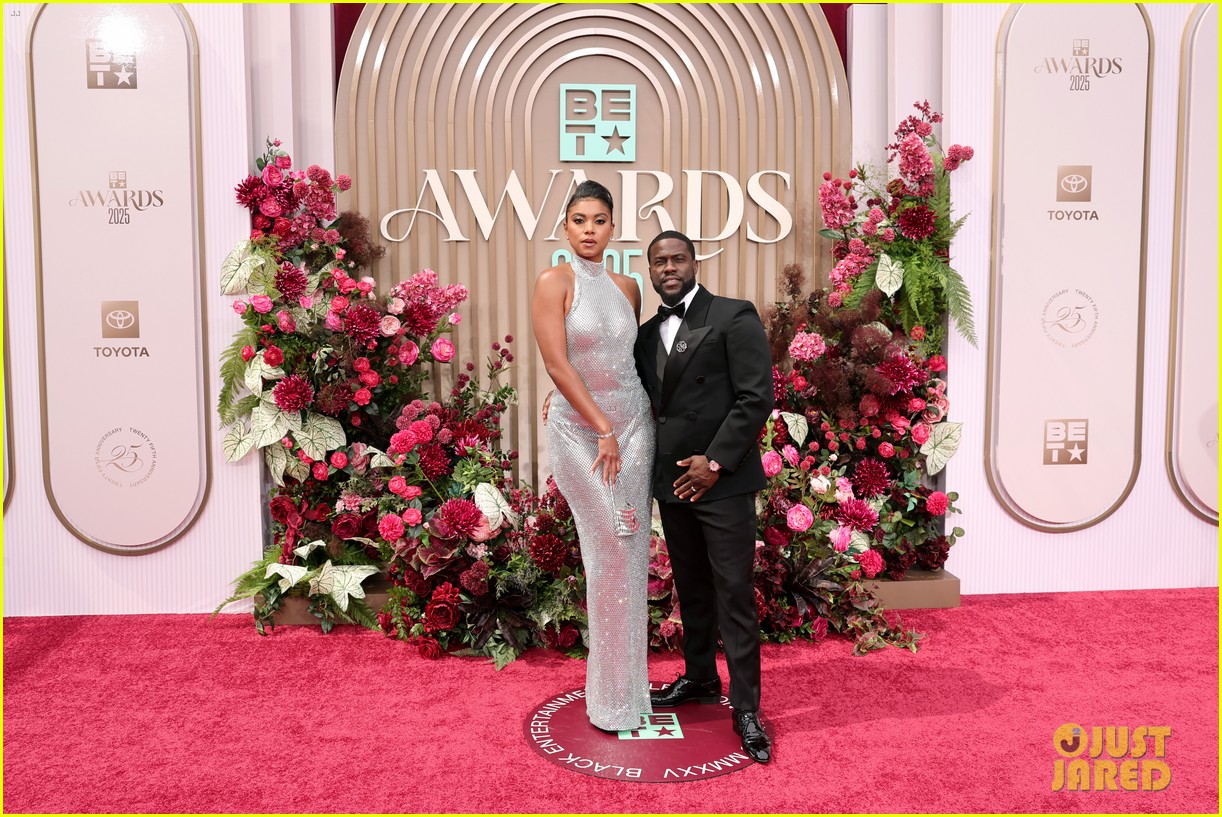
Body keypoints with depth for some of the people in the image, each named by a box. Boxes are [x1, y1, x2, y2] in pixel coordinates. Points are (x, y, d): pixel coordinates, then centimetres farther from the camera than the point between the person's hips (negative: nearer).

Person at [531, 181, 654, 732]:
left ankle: (625, 683, 22)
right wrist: (601, 428, -14)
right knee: (610, 552, -1)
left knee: (631, 552, 5)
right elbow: (557, 363, -13)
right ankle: (614, 694, 16)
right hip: (579, 429, -4)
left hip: (633, 422, 5)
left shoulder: (626, 288, 9)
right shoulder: (553, 283, -7)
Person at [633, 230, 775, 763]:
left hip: (722, 481, -6)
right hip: (671, 481, 6)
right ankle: (699, 678, 34)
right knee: (690, 588, 18)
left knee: (734, 595, -2)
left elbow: (756, 398, -12)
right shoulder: (648, 333, 13)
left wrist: (715, 462, -16)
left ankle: (745, 707, 7)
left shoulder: (734, 318, -7)